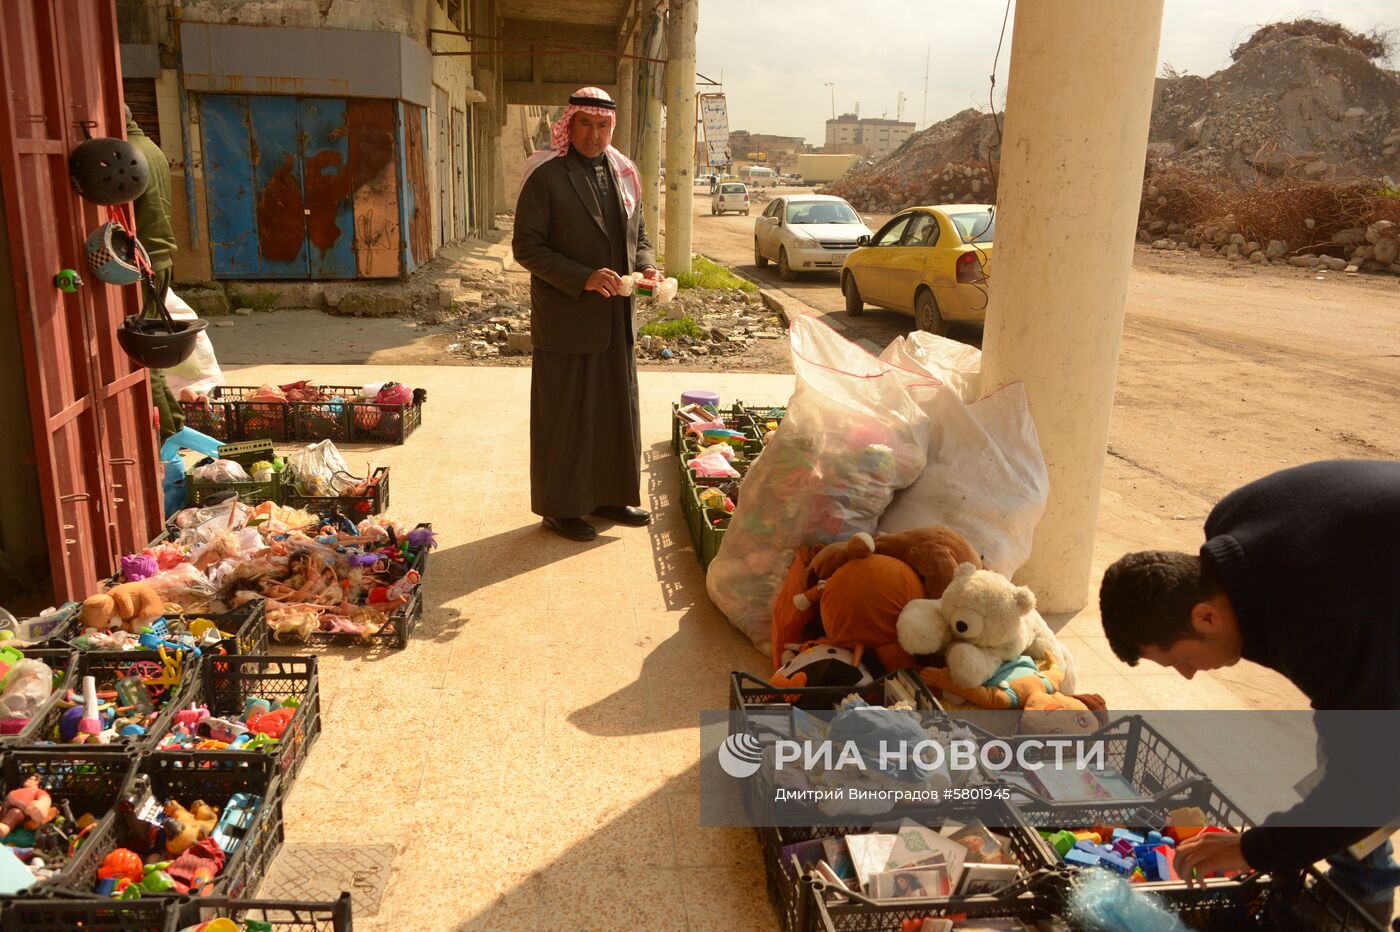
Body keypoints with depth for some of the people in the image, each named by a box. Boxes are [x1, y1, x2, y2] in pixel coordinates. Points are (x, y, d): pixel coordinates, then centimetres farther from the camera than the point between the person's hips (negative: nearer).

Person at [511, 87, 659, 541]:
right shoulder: (545, 175, -9)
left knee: (618, 411, 14)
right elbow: (526, 247, -13)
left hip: (617, 320, 7)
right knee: (565, 416, 3)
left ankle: (609, 496, 28)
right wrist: (582, 278, -23)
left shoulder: (623, 174, 10)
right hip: (566, 320, -6)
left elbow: (638, 234, 20)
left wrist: (646, 265, -2)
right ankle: (561, 508, 16)